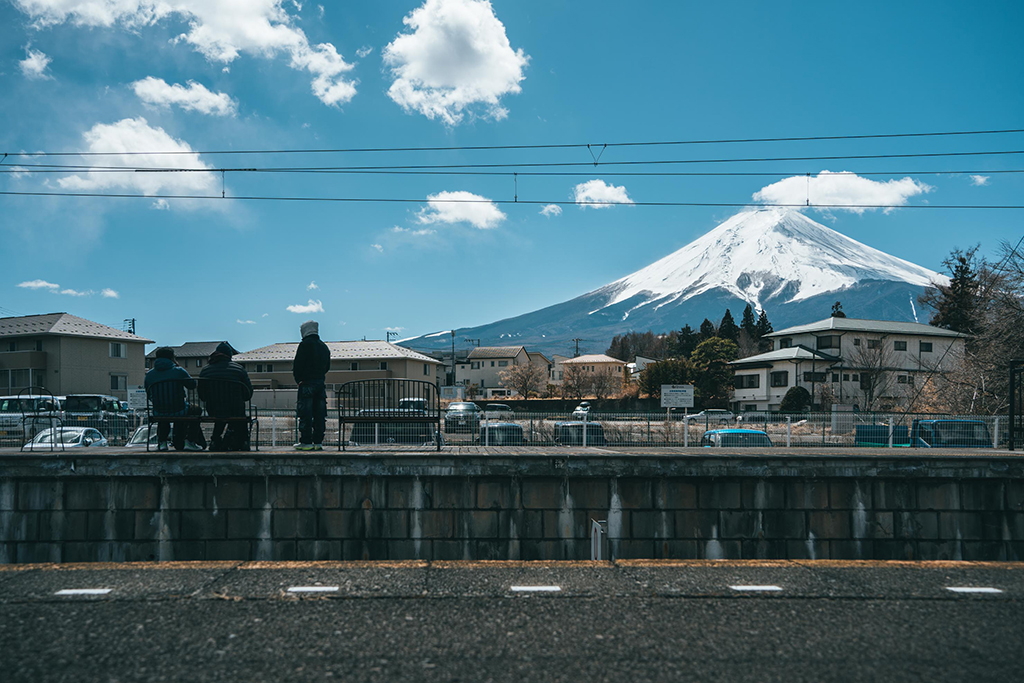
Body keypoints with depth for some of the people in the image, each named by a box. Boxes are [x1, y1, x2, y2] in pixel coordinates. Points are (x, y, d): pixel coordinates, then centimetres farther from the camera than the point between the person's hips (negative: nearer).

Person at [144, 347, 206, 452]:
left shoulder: (149, 375, 1)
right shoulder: (179, 371, -8)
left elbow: (149, 396, 12)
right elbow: (192, 384, 8)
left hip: (158, 414, 3)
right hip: (179, 413, -3)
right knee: (196, 410, 29)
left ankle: (161, 442, 31)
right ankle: (190, 441, 16)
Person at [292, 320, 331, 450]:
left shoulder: (305, 344, -7)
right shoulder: (324, 347, 15)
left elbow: (297, 365, -10)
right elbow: (327, 366, 18)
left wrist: (299, 380, 3)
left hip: (307, 383, -7)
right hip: (321, 383, 7)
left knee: (305, 414, -5)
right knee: (319, 414, 7)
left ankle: (306, 442, -6)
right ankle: (318, 442, 7)